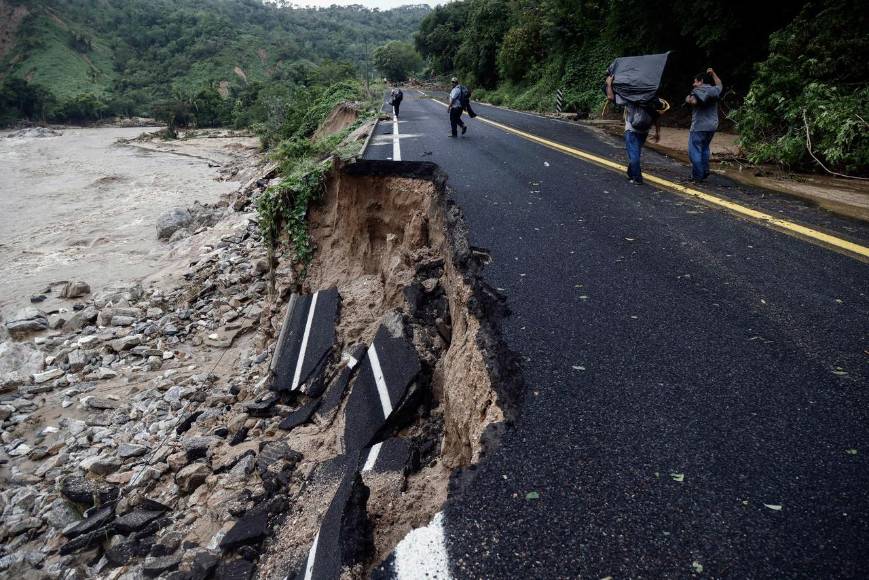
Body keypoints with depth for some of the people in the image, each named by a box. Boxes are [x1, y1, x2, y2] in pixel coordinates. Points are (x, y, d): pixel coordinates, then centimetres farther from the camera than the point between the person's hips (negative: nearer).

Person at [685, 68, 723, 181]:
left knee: (694, 151, -4)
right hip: (712, 126, 8)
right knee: (704, 149, 21)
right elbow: (720, 85, 37)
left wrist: (688, 99, -6)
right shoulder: (713, 90, 14)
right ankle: (705, 172, 21)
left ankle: (697, 176, -6)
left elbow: (694, 102, -27)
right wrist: (713, 74, 40)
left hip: (699, 126, -8)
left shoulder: (698, 90, -8)